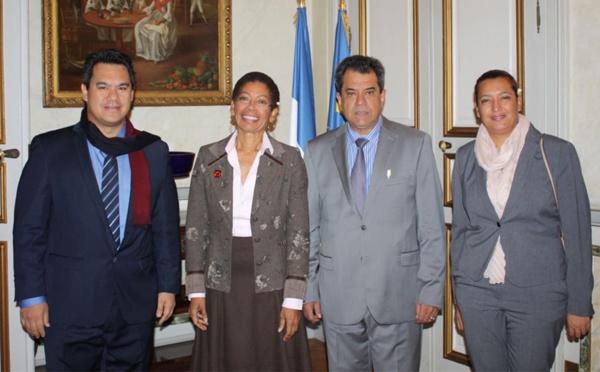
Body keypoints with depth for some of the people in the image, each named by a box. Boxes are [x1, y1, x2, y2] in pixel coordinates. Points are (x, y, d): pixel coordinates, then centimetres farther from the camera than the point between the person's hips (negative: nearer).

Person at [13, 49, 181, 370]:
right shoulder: (49, 149, -1)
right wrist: (31, 296, -5)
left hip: (135, 304, 3)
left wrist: (168, 284, 5)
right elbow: (29, 228, -2)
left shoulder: (154, 151, 7)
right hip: (70, 305, -2)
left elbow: (167, 225, 8)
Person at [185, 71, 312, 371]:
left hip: (271, 286, -1)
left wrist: (293, 299, -7)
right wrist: (196, 290, 1)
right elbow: (196, 227, 6)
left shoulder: (290, 160, -1)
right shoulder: (209, 157, 4)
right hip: (221, 284, 2)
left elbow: (298, 233, -3)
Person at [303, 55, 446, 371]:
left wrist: (431, 291, -5)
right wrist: (308, 290, 6)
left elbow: (432, 226, -1)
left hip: (398, 297, -1)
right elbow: (308, 227, 8)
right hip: (338, 297, 2)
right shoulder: (317, 151, 7)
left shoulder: (416, 145, 2)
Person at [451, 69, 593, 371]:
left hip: (538, 294, -2)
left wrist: (579, 304, -3)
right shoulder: (465, 157, 7)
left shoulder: (557, 153, -2)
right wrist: (458, 298, 12)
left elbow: (577, 231, -2)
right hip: (477, 291, 3)